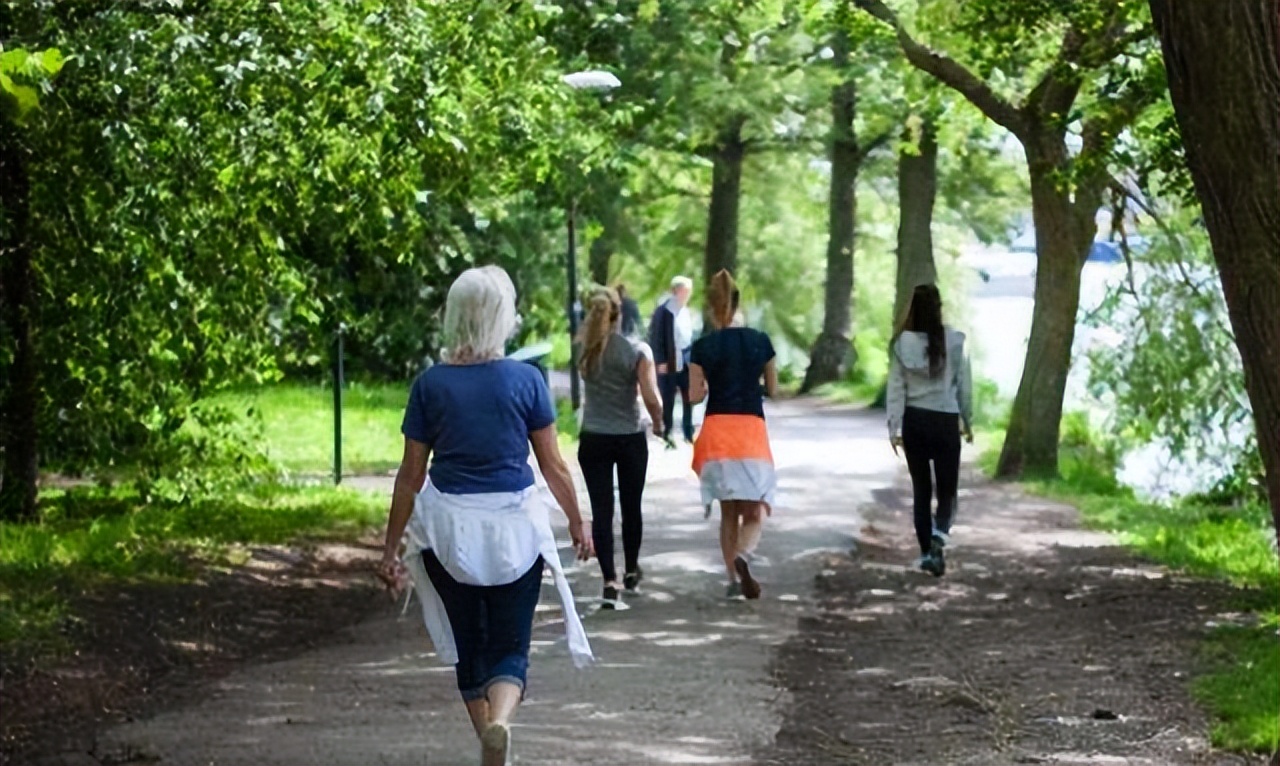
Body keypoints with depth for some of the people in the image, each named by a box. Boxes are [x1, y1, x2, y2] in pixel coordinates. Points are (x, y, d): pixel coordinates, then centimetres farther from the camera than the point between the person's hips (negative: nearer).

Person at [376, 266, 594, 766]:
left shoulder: (430, 385, -3)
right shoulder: (525, 381, -6)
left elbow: (410, 475, -1)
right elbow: (553, 466, 0)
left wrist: (391, 548, 7)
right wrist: (577, 525, 15)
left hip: (449, 531, 1)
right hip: (515, 525, -1)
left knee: (469, 646, 16)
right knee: (510, 647, 2)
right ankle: (500, 718, -28)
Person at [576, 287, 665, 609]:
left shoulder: (583, 350, -6)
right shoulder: (637, 351, -12)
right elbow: (651, 398, -16)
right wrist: (658, 421, 4)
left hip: (593, 440, 0)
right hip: (631, 438, 0)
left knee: (601, 510, 1)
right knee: (631, 507, 18)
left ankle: (610, 581, -10)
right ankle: (631, 571, 34)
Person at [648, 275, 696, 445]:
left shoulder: (685, 310, 10)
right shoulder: (663, 311, -12)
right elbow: (655, 337, -13)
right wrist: (660, 361, -17)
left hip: (686, 361, 6)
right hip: (669, 362, -6)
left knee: (689, 398, 6)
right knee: (668, 401, 3)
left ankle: (689, 434, 17)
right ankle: (666, 434, 13)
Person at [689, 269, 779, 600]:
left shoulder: (703, 347, -2)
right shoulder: (759, 341, 1)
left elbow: (695, 396, -2)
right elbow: (772, 390, 7)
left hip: (717, 429, 1)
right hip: (752, 427, -1)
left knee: (729, 512, 13)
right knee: (754, 511, 2)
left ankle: (734, 579, 10)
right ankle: (743, 555, -27)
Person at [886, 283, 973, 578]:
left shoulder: (903, 343, -5)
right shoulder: (954, 341, -7)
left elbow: (896, 388, -4)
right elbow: (964, 386, -1)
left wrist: (894, 427, 1)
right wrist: (968, 422, 11)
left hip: (914, 421, 1)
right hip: (946, 421, -1)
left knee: (921, 489, 13)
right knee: (947, 489, 5)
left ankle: (926, 552, 15)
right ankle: (939, 534, -23)